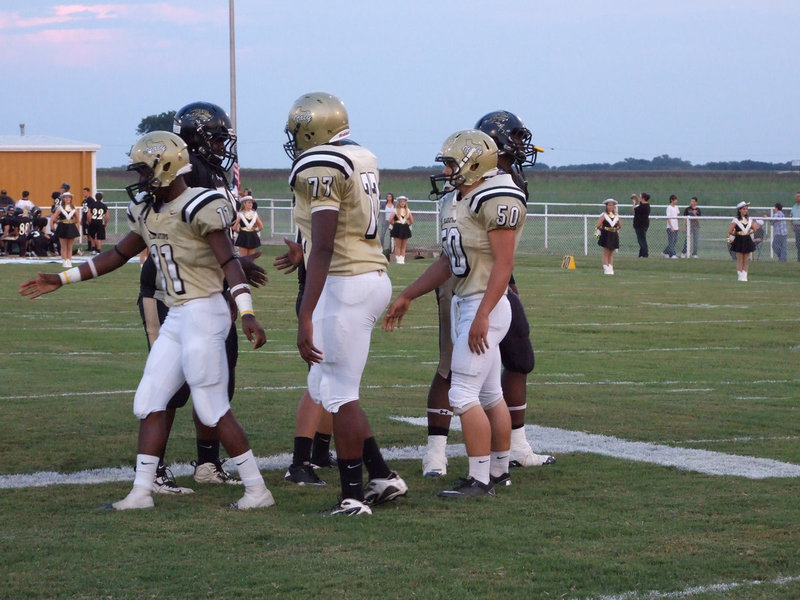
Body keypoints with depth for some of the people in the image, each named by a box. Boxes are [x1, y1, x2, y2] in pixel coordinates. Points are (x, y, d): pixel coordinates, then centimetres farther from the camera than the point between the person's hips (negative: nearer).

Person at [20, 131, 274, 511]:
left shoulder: (199, 208, -16)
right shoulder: (148, 212, 11)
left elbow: (229, 262, -21)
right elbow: (118, 256, 22)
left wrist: (247, 314, -32)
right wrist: (62, 279, 24)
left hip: (203, 313, -9)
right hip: (176, 318, 9)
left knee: (213, 411, -6)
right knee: (150, 402, 8)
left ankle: (257, 490, 3)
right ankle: (142, 491, 14)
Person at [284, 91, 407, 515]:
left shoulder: (320, 168, -14)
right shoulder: (362, 161, 13)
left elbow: (323, 247, -22)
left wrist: (305, 316, -25)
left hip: (345, 284, -9)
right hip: (373, 275, 9)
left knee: (338, 393, -2)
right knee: (323, 388, 17)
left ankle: (353, 496, 2)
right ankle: (382, 476, 19)